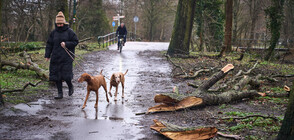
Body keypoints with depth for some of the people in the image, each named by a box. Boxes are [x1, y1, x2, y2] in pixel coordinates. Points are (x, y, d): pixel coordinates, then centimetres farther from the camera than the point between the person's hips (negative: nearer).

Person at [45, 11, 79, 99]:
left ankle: (70, 86, 23)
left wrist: (66, 44, -14)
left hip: (66, 58, -4)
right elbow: (49, 44, 12)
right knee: (56, 76, 2)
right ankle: (60, 93, 11)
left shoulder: (69, 32, -2)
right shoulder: (54, 32, 9)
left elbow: (75, 42, 0)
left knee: (66, 75, -8)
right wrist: (47, 55, 5)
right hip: (56, 58, 4)